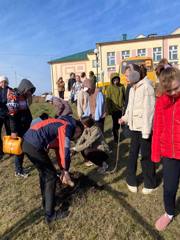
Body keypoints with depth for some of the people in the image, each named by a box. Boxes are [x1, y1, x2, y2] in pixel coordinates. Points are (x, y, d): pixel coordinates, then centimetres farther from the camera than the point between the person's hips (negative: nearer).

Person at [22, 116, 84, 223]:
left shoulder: (61, 124, 24)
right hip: (34, 145, -10)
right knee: (51, 176, 3)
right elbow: (65, 151, -11)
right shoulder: (68, 126, -4)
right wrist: (66, 171, 2)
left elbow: (59, 150, 25)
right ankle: (50, 214, 13)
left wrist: (63, 170, 25)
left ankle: (45, 202, 42)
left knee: (43, 172, 26)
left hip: (27, 142, 10)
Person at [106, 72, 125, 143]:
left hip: (122, 108, 2)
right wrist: (109, 110, -9)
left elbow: (125, 97, 6)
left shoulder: (122, 86, 0)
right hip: (114, 109, -2)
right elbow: (108, 100, -6)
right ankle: (115, 137, 23)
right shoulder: (109, 88, -7)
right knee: (115, 124, 7)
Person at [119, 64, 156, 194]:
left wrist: (146, 131, -20)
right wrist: (125, 118, 6)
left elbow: (148, 110, -19)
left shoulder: (146, 87, -14)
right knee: (132, 155, 15)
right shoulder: (132, 88, 12)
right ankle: (131, 181, 31)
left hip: (144, 128, -8)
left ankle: (150, 184, 25)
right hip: (134, 127, 8)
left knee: (146, 156, 5)